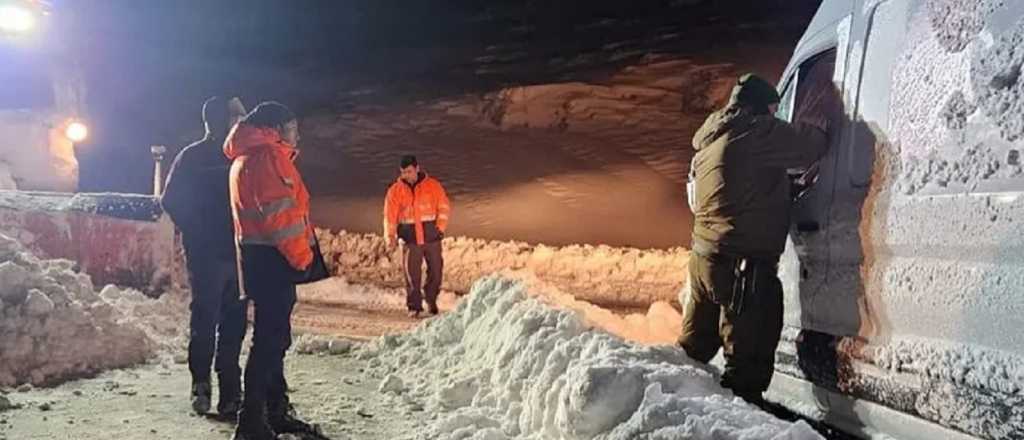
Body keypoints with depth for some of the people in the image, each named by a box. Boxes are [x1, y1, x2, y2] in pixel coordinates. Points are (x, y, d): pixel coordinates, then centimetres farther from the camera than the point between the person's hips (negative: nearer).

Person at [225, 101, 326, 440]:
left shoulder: (247, 158, 22)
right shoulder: (267, 155, -11)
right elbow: (279, 211, -19)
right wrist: (302, 256, -14)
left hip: (262, 258, 11)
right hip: (273, 259, -11)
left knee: (273, 336, 16)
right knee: (271, 338, -9)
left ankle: (275, 412, 25)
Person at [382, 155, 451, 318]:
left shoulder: (433, 185, 2)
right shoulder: (395, 190, 3)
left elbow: (444, 207, 3)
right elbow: (390, 215, -1)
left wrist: (441, 227, -9)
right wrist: (390, 237, -14)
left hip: (431, 237, 0)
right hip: (410, 238, 0)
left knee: (435, 271, 7)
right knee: (412, 275, -2)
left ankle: (431, 300, 29)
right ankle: (414, 306, 9)